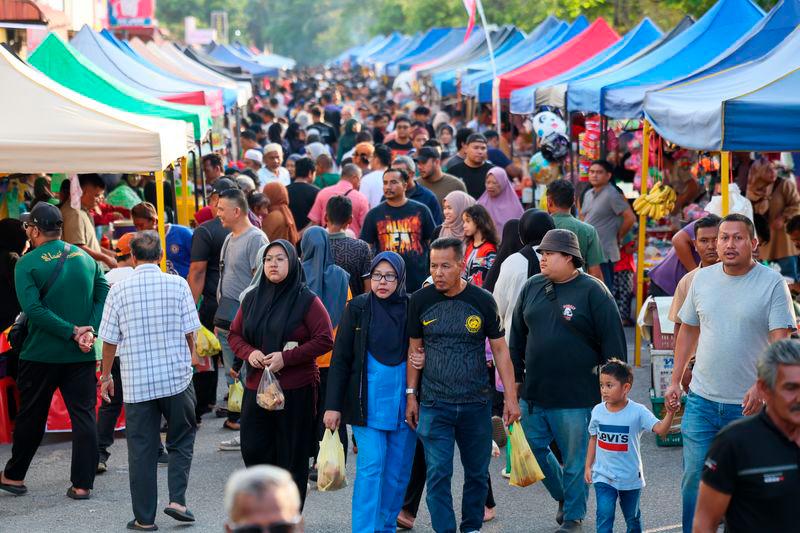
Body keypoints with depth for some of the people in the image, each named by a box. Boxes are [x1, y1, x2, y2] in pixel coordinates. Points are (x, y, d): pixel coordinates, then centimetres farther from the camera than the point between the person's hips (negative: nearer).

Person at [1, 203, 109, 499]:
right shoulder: (86, 259, 7)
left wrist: (72, 331, -16)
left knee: (31, 417, 11)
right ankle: (82, 483, 1)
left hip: (41, 354, -2)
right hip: (82, 354, 3)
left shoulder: (27, 263, -7)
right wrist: (89, 331, -10)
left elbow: (33, 309, -17)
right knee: (84, 416, 4)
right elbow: (105, 297, -1)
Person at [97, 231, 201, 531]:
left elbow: (109, 340, 0)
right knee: (182, 439, 17)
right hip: (176, 377, 0)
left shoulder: (119, 290, -4)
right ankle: (177, 500, 3)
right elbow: (190, 332, 0)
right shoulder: (178, 285, -4)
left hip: (136, 381, 0)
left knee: (141, 449, 6)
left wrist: (106, 377, 13)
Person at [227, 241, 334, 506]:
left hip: (296, 390, -4)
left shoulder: (306, 300, -6)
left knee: (292, 455, 3)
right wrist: (249, 353, -6)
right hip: (256, 388, 4)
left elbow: (324, 340, -9)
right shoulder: (252, 298, 9)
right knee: (253, 449, 2)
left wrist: (287, 358, -17)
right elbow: (235, 334, 16)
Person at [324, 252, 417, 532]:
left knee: (398, 470, 8)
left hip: (403, 401, 2)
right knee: (371, 467, -10)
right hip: (368, 401, -2)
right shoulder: (358, 307, -1)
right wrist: (333, 405, -3)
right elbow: (341, 359, 1)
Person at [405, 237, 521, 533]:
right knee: (438, 474, -6)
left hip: (476, 405, 1)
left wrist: (511, 398, -1)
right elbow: (414, 349, 8)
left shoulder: (482, 301, -3)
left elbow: (500, 350, 2)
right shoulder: (421, 300, -1)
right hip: (434, 406, -1)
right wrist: (410, 395, 5)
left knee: (477, 473, 11)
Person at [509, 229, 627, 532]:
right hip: (534, 393, 6)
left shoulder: (593, 292, -9)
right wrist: (515, 378, 15)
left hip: (576, 396, -5)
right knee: (532, 448, 12)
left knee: (575, 460, 5)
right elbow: (517, 336, 16)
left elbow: (613, 344, -8)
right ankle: (563, 496, 35)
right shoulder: (532, 288, 7)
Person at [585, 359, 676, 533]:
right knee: (605, 514, -12)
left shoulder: (638, 411, -15)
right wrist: (588, 466, 7)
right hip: (603, 476, 1)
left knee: (632, 518, 17)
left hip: (630, 477, -1)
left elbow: (661, 429, -25)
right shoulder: (598, 411, -4)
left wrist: (670, 413, -43)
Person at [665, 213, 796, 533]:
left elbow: (780, 341, -14)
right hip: (701, 399, 3)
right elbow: (688, 330, 15)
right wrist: (675, 381, 12)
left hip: (749, 404, -3)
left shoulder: (772, 283, -8)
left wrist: (761, 385, -27)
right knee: (694, 477, 4)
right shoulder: (702, 278, 6)